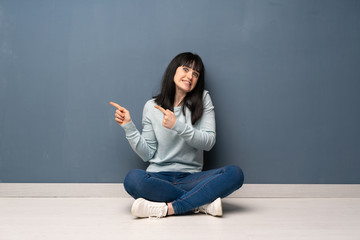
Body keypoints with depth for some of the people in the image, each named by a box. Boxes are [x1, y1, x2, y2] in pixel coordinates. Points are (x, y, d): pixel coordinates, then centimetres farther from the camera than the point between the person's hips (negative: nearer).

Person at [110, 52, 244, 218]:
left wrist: (177, 126, -17)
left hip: (190, 178, 1)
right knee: (133, 179, -34)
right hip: (158, 178, 0)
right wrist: (129, 127, -5)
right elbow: (147, 155, 4)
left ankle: (166, 208, -27)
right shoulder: (152, 106, 5)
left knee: (235, 173, -25)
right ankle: (203, 203, -22)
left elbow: (209, 142, -5)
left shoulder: (203, 99, 6)